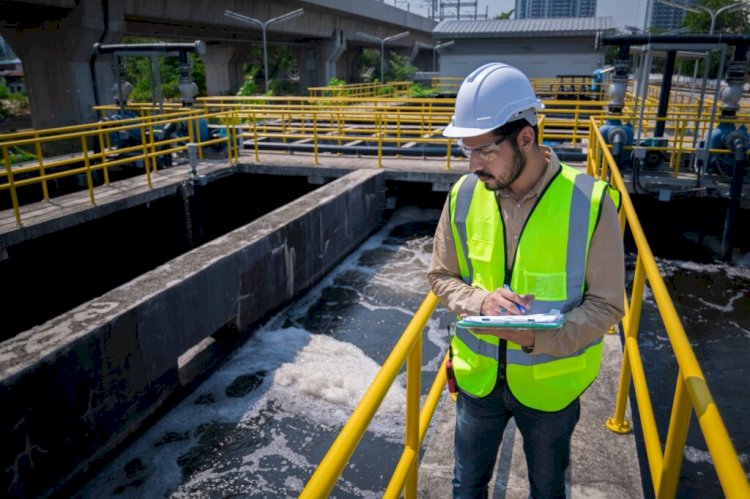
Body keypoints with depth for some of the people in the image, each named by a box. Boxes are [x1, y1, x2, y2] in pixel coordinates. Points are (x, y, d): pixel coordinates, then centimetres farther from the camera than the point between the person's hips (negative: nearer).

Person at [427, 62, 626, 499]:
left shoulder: (590, 202, -20)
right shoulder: (464, 196, -11)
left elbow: (607, 304, -13)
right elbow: (441, 277, 0)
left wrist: (539, 336, -30)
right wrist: (480, 302, -22)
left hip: (551, 381, -2)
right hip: (479, 376, 2)